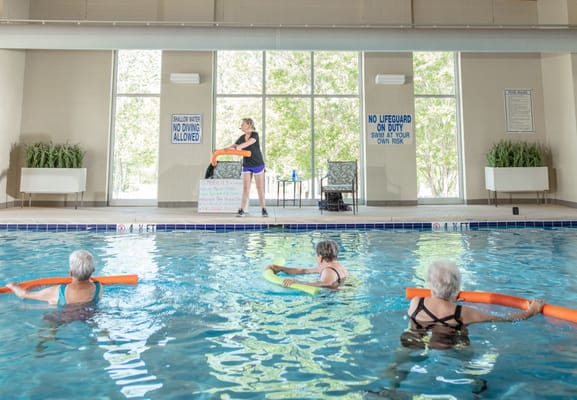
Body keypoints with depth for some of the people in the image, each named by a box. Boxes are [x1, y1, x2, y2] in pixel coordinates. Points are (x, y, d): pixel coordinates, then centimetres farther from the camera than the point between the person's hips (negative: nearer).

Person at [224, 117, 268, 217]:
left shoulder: (255, 134, -12)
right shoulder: (242, 137, 4)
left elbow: (249, 143, -31)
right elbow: (233, 146, 4)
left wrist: (238, 147, -44)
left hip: (258, 164, -4)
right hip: (246, 165, 4)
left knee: (260, 187, 3)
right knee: (245, 187, 0)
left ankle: (263, 209, 14)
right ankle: (242, 210, 0)